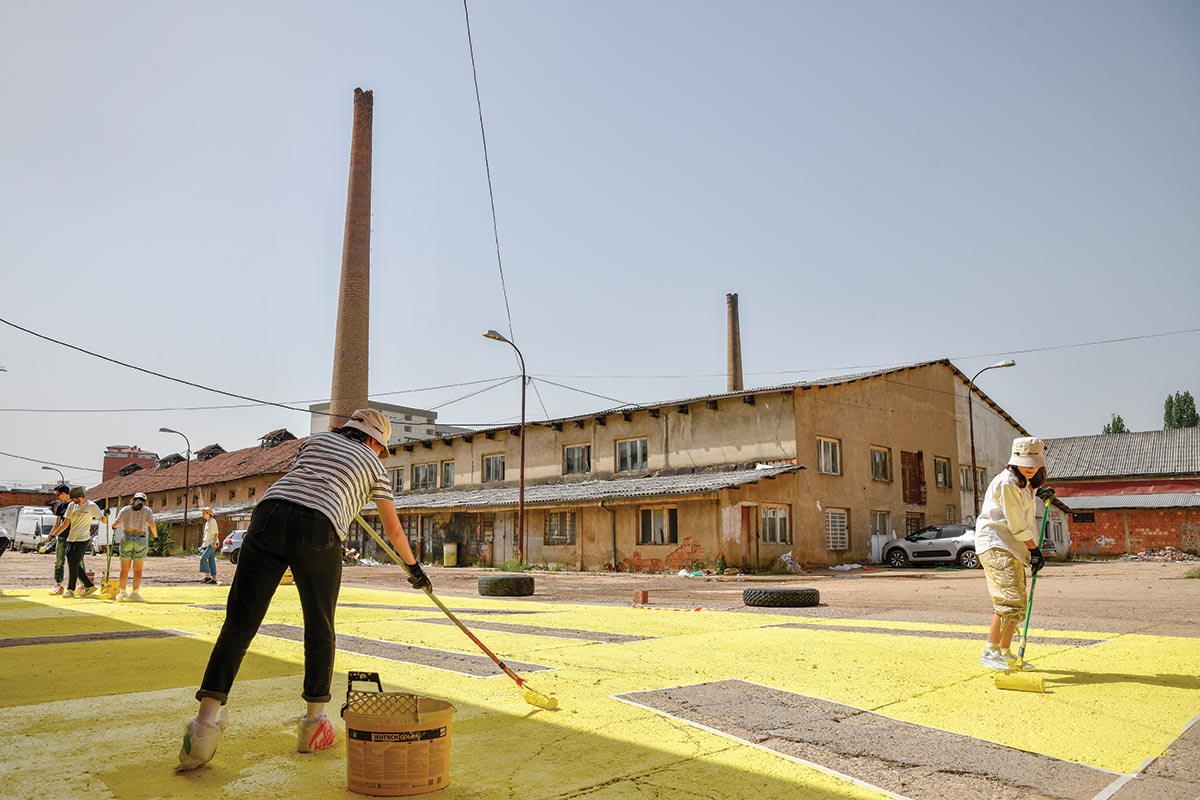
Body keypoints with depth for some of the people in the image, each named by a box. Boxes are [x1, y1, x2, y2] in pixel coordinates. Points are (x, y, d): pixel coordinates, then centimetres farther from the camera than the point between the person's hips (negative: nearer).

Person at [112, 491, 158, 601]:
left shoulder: (125, 509, 7)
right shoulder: (147, 510, 2)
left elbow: (116, 524, -3)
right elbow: (152, 524, -11)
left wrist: (114, 525, 19)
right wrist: (155, 535, 5)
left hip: (127, 539, 2)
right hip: (141, 540, -1)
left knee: (124, 569, 10)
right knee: (138, 570, 5)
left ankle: (122, 592, 11)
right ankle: (135, 593, 5)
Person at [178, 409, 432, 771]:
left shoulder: (315, 439, 30)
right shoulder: (373, 465, 24)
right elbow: (393, 528, 31)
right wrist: (413, 567, 46)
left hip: (270, 514, 3)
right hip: (318, 530, -2)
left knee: (239, 622, 1)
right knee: (320, 629, 13)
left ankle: (206, 722, -8)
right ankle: (314, 725, 20)